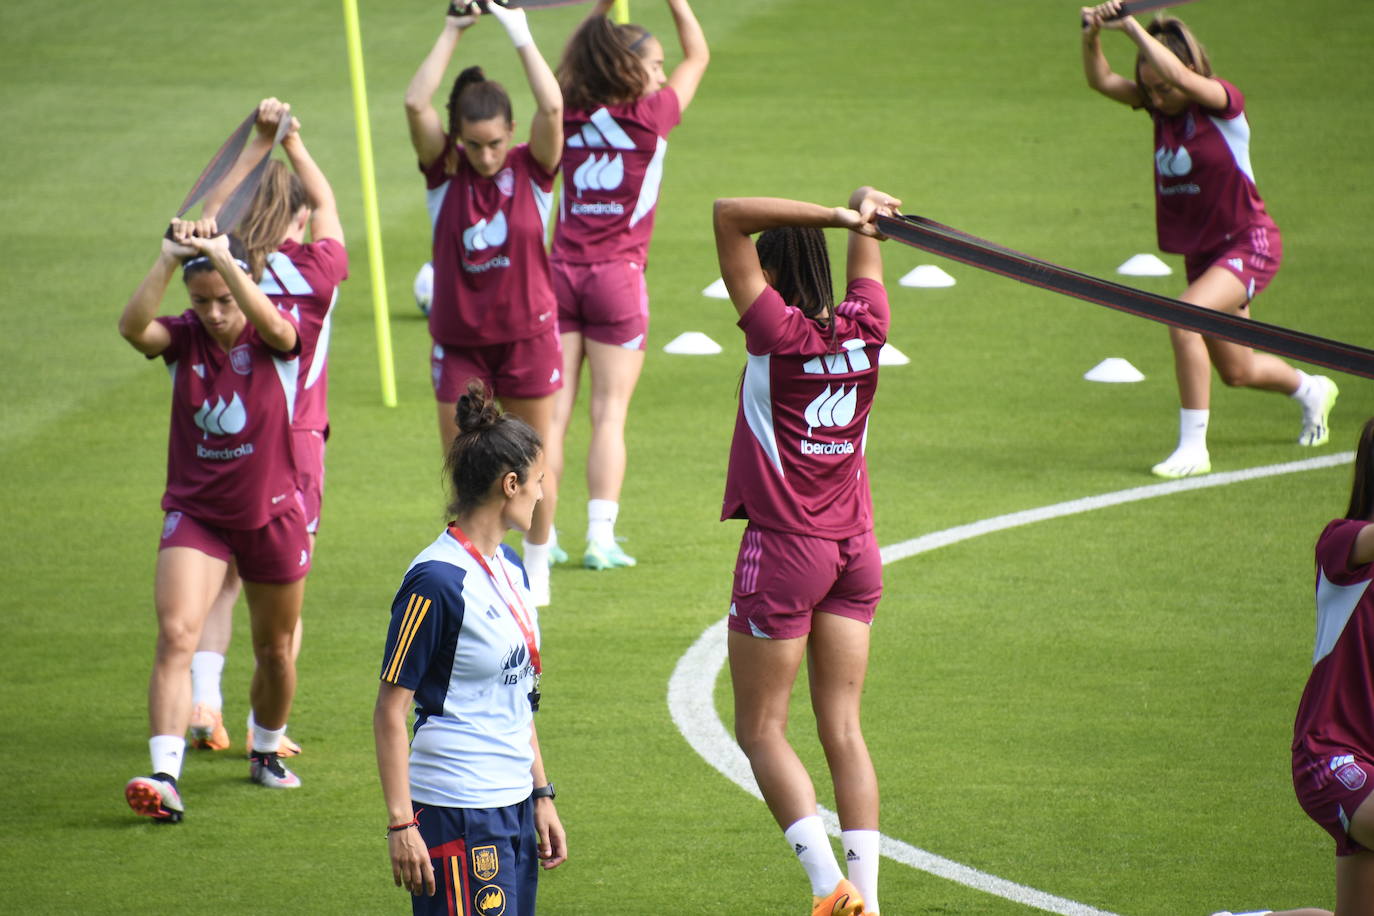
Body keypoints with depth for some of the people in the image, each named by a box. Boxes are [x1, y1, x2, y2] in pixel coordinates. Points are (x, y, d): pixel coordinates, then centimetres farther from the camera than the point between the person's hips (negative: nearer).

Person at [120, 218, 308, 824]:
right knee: (176, 634, -19)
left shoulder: (273, 340, -12)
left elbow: (274, 325, -38)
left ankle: (267, 752, 43)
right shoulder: (184, 339, -8)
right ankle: (165, 778, -27)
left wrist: (222, 258, -46)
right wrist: (169, 259, -40)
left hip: (271, 515, 0)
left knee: (274, 649, 15)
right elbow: (132, 326, -29)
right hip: (195, 514, 0)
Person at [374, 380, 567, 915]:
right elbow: (391, 710, -14)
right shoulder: (436, 580, -14)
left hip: (513, 808, 9)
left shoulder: (511, 570, 12)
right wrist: (400, 824, -16)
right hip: (456, 817, -9)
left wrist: (541, 797, 21)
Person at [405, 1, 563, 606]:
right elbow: (416, 103, -20)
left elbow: (552, 107, -25)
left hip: (527, 334, -1)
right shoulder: (445, 170, -6)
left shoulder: (532, 169, -8)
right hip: (459, 342, 1)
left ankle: (535, 569, 26)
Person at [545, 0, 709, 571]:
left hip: (562, 270, 4)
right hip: (617, 275, -4)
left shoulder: (571, 116, 4)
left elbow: (576, 59, 26)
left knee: (553, 410, 3)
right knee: (609, 411, 0)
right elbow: (698, 54, 7)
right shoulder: (649, 117, -7)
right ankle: (600, 538, -3)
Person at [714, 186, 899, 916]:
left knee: (761, 731, 3)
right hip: (856, 551, 6)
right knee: (843, 730, 8)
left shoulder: (778, 331, -14)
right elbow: (869, 239, 21)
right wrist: (861, 212, 5)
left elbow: (729, 215, -16)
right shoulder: (865, 329, 1)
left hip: (784, 552, -6)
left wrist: (836, 217, -19)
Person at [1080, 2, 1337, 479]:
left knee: (1184, 318, -31)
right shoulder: (1162, 107, 0)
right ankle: (1312, 390, 51)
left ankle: (1193, 447, -23)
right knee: (1237, 371, 19)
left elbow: (1177, 73, -39)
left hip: (1248, 245, -8)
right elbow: (1102, 81, -9)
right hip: (1202, 251, 8)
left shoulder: (1223, 103, -19)